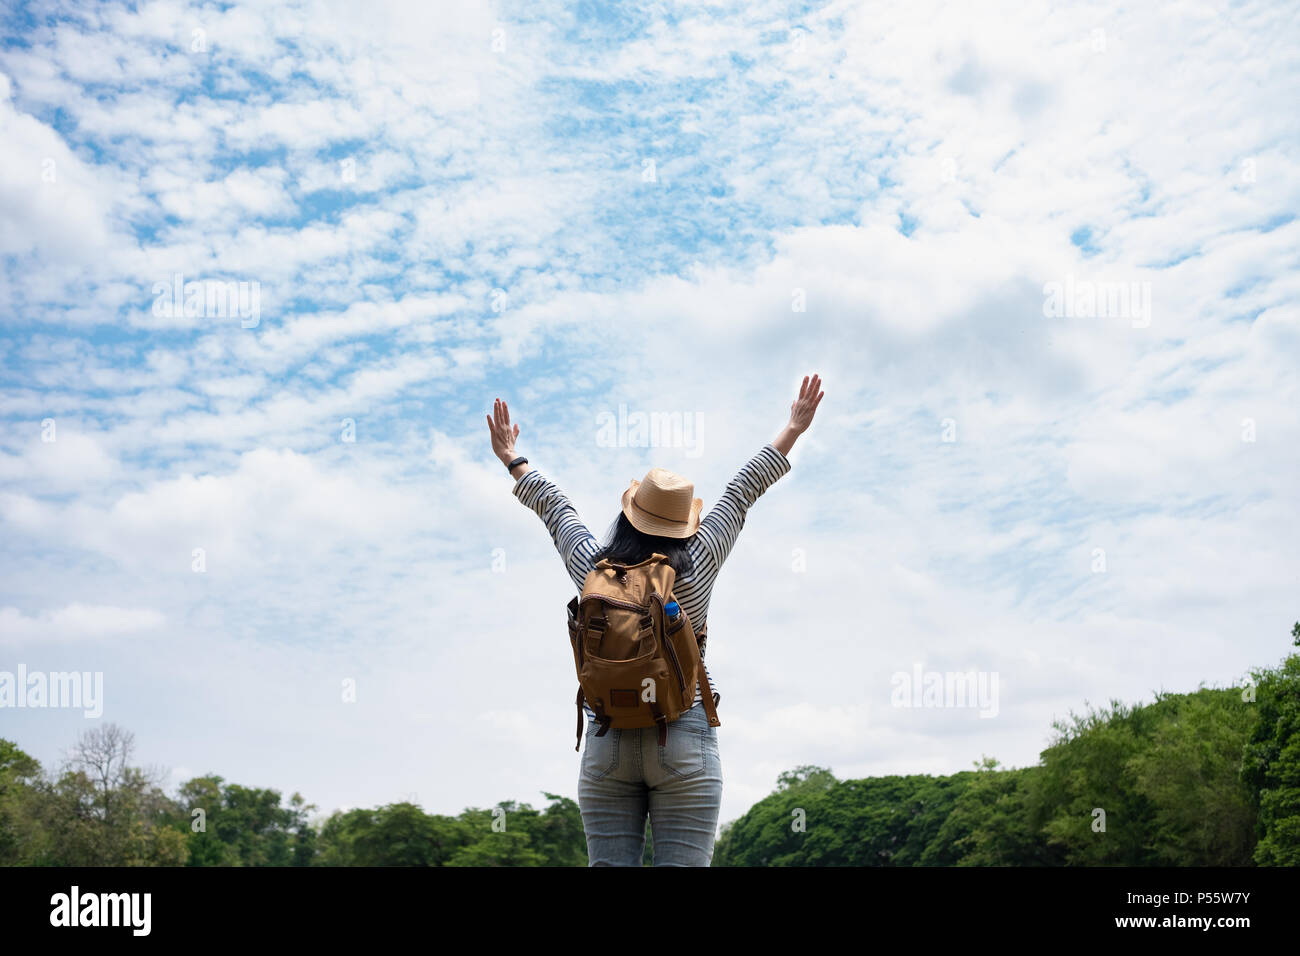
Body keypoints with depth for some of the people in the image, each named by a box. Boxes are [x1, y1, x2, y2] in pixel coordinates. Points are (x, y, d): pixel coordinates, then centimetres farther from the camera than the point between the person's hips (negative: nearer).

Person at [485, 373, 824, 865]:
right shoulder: (695, 566, -4)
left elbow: (554, 509, 17)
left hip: (605, 745, 3)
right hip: (684, 742, -2)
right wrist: (792, 429, 17)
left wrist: (512, 459, 34)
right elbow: (742, 492, 6)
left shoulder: (592, 569, 1)